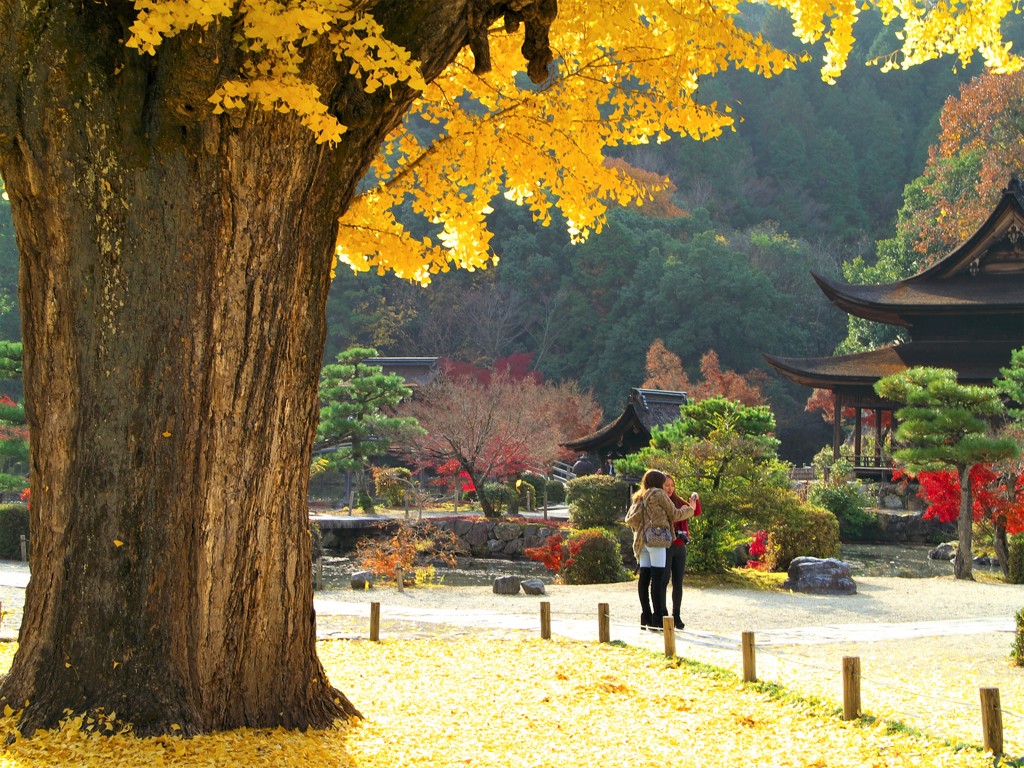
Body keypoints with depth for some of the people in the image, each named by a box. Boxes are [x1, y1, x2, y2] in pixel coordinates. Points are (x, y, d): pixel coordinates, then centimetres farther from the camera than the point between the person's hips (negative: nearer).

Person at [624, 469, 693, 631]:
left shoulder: (639, 497, 19)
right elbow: (674, 514, 5)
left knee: (644, 578, 7)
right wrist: (689, 510, 21)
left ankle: (646, 618, 9)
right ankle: (657, 620, -13)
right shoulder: (658, 494, -2)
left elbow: (629, 519, 15)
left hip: (641, 540, 8)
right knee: (658, 578, -9)